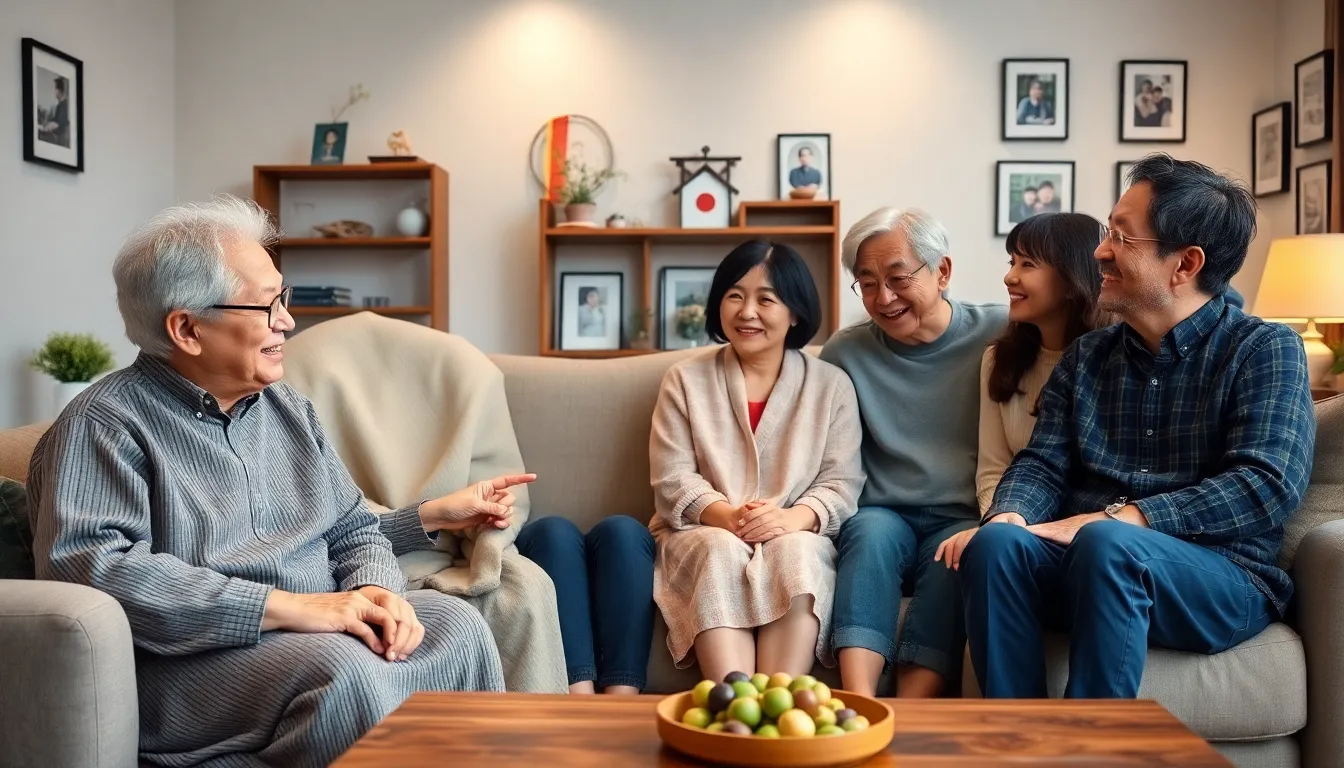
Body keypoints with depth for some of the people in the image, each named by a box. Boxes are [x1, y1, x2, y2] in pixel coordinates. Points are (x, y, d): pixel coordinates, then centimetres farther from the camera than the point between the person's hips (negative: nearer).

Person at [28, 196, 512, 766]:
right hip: (196, 652, -6)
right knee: (345, 669, -32)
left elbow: (352, 529, 16)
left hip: (317, 626, 7)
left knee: (457, 625, -16)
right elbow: (88, 566, -22)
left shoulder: (287, 407, 15)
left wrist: (376, 590, -9)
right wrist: (286, 606, -26)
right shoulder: (106, 424, -7)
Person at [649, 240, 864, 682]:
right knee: (722, 553, -34)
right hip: (704, 535, 0)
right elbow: (672, 480, 1)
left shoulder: (831, 385, 11)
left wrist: (794, 518, -20)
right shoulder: (685, 380, 11)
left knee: (796, 554, -34)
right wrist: (726, 516, -18)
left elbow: (841, 483, 1)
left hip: (799, 542, 0)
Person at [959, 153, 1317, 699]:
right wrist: (1008, 515, -15)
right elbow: (1042, 464, 9)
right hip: (1081, 571, 4)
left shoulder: (1265, 349, 2)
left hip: (1221, 578, -4)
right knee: (997, 543, -27)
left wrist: (1119, 518, -20)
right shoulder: (1086, 357, 17)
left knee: (1107, 544, -35)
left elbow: (1269, 486, -12)